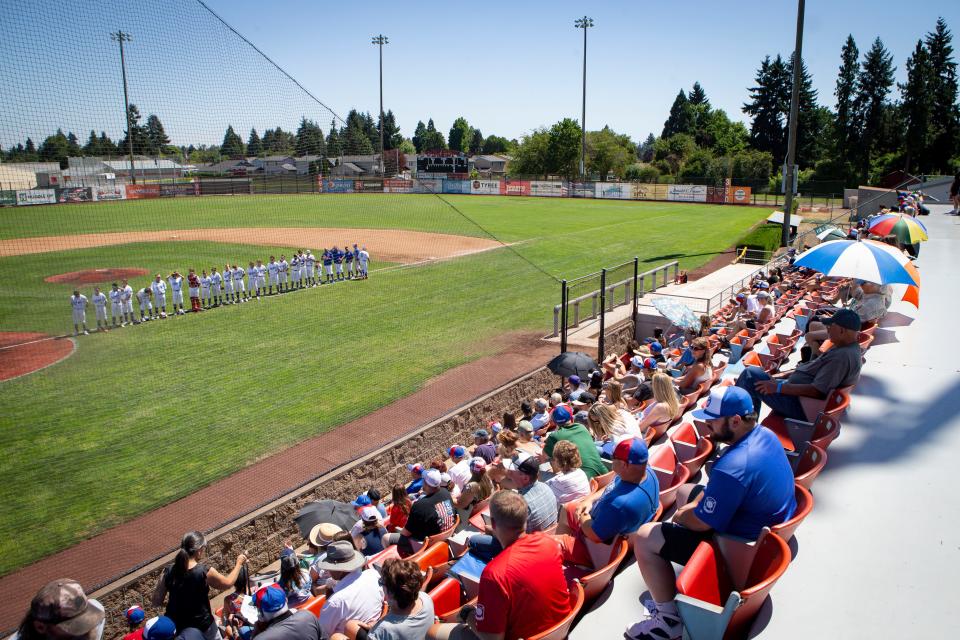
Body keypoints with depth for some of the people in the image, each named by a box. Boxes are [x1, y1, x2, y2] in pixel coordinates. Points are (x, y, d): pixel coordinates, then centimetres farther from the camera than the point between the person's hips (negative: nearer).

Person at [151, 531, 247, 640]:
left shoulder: (168, 572, -14)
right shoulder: (205, 571, -23)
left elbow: (156, 602, -5)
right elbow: (228, 583, -5)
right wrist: (239, 563, 9)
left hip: (175, 626, 3)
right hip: (202, 626, -3)